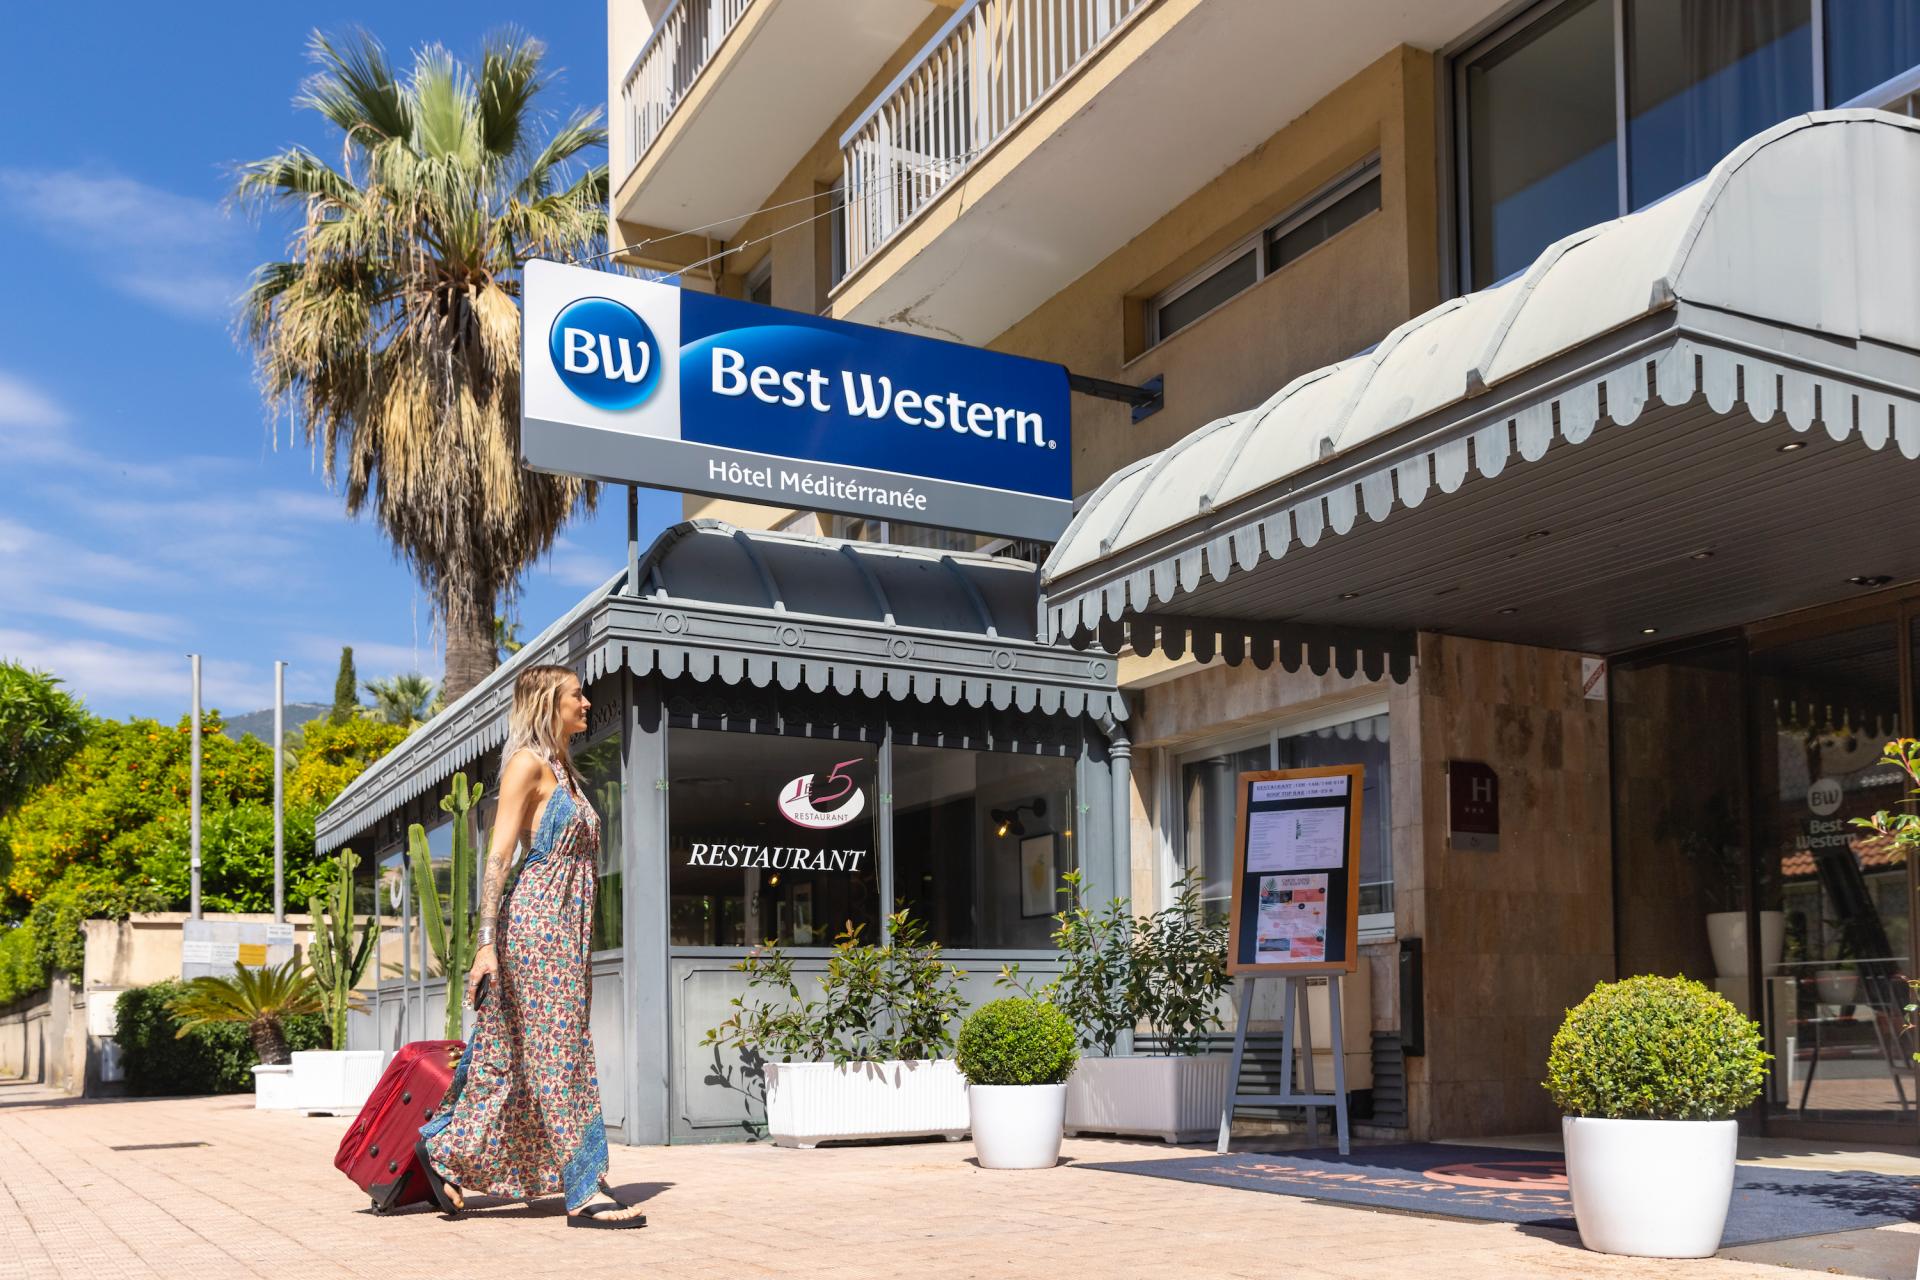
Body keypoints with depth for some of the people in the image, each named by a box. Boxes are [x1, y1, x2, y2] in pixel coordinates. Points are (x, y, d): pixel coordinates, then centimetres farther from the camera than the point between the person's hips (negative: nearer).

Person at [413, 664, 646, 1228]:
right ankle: (583, 1192, -2)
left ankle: (444, 1150, 23)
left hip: (564, 925, 9)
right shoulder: (528, 763, -8)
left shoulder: (562, 770, 19)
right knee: (560, 1053, -6)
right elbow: (498, 856, -14)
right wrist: (486, 942, -19)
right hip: (536, 918, -9)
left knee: (511, 1054, 12)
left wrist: (580, 942, 22)